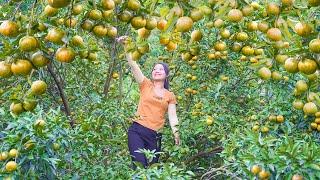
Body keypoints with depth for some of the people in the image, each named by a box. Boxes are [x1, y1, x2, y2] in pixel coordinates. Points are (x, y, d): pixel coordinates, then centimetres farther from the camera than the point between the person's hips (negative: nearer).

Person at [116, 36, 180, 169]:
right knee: (140, 166, -19)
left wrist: (176, 136, -4)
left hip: (155, 136, 3)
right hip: (137, 130, -3)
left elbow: (172, 117, 8)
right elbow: (133, 65, -2)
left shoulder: (170, 96, 15)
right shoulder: (146, 85, 9)